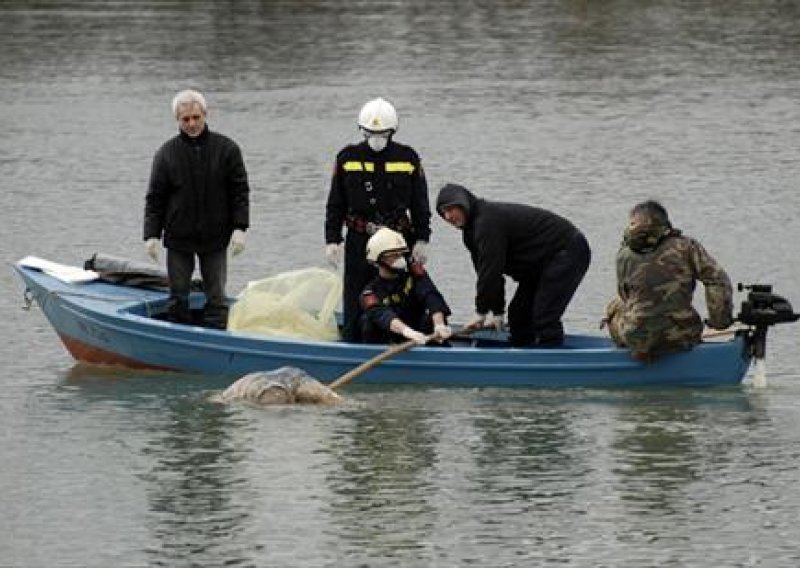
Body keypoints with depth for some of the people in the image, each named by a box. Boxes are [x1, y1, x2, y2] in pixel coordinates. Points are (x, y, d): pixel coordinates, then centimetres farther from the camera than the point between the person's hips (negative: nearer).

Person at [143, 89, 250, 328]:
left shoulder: (226, 149, -1)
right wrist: (151, 235, -5)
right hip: (178, 239, 1)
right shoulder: (166, 153, 1)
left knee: (216, 298, 1)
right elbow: (155, 199, 3)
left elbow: (240, 192, 1)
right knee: (178, 299, 6)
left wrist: (239, 228, -8)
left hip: (215, 238, -1)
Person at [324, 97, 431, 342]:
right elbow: (335, 204, 6)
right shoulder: (347, 158, 3)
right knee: (354, 301, 3)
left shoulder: (408, 158, 2)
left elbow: (420, 203, 6)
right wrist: (332, 240, -1)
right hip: (359, 242, 0)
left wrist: (422, 240, 0)